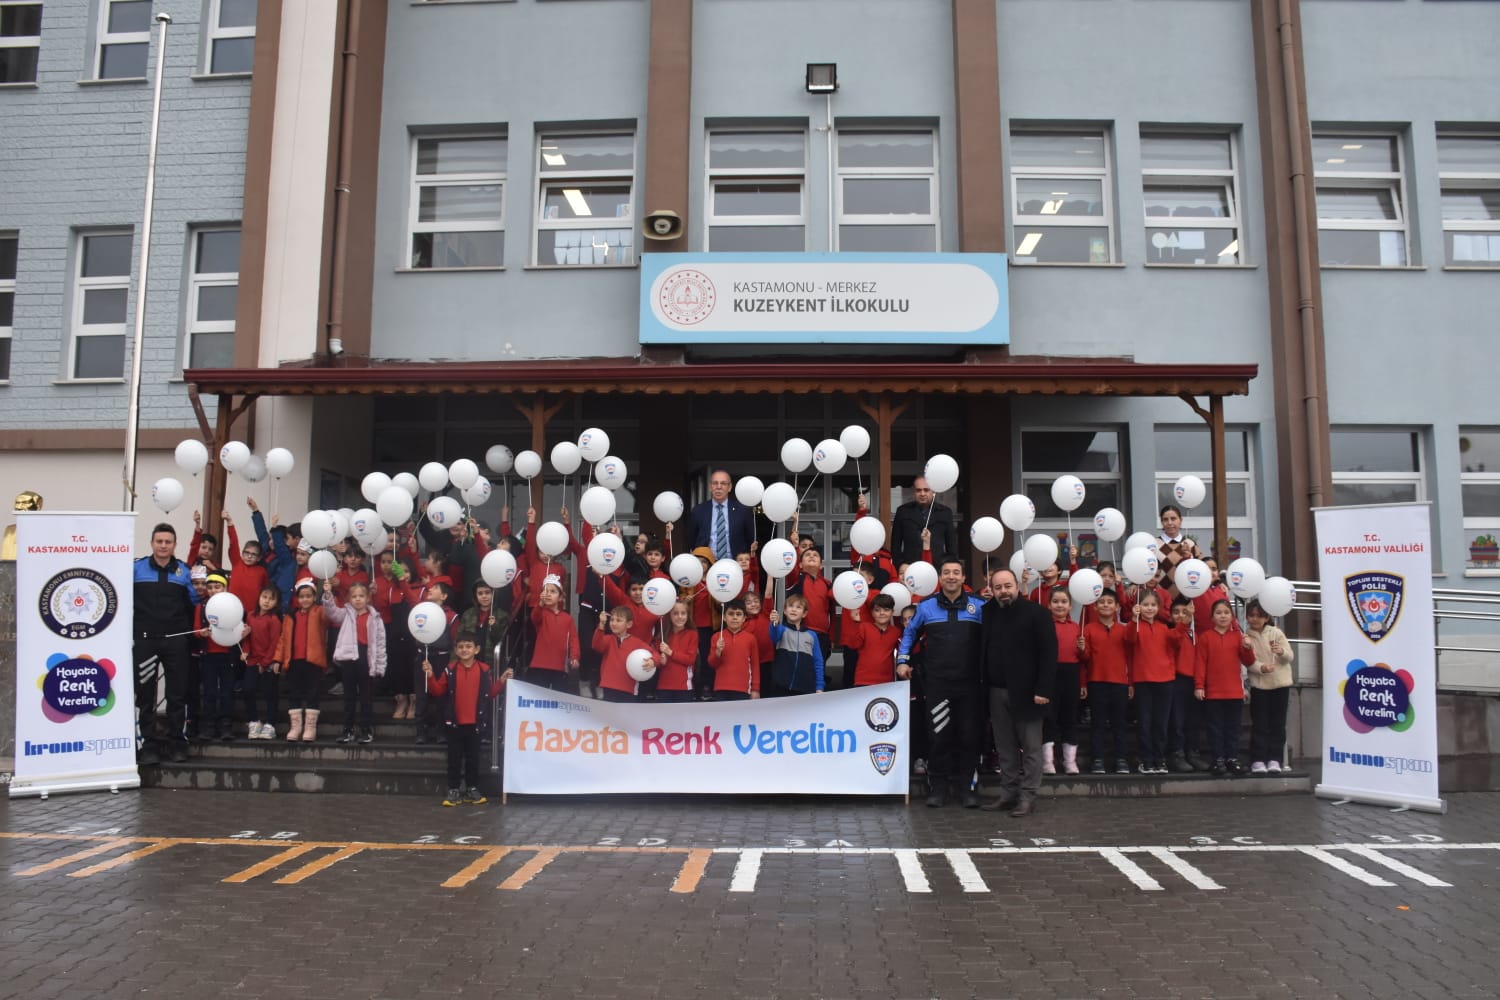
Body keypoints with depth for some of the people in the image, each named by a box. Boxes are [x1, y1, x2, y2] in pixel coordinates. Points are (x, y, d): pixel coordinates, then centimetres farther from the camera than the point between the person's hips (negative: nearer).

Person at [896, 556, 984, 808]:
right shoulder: (926, 606, 4)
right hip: (937, 683, 0)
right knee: (938, 736, 1)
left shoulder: (979, 606, 2)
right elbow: (910, 633, 18)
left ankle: (969, 787, 13)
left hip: (969, 683, 0)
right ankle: (938, 787, 10)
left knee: (969, 735, 3)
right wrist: (902, 660, 8)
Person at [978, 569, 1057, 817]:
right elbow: (981, 649, 11)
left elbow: (1049, 653, -12)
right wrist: (984, 686, 2)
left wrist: (1042, 689, -17)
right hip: (996, 691, 5)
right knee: (1005, 747, 10)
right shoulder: (987, 612, 8)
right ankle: (1008, 793, 18)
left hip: (1026, 691, -5)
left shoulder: (1037, 612, -8)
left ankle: (1028, 796, 9)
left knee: (1030, 747, 3)